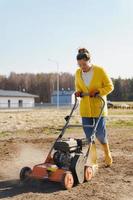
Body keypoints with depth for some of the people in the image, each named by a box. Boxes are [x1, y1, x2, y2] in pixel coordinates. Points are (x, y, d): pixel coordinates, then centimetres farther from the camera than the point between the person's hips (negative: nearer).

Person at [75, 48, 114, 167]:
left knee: (100, 133, -2)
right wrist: (78, 92, -3)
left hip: (98, 107, -3)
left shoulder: (100, 70, -9)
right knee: (88, 134, 2)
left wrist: (97, 92, -20)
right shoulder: (78, 73, 3)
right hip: (85, 109, 4)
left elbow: (109, 86, -5)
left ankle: (107, 153, 25)